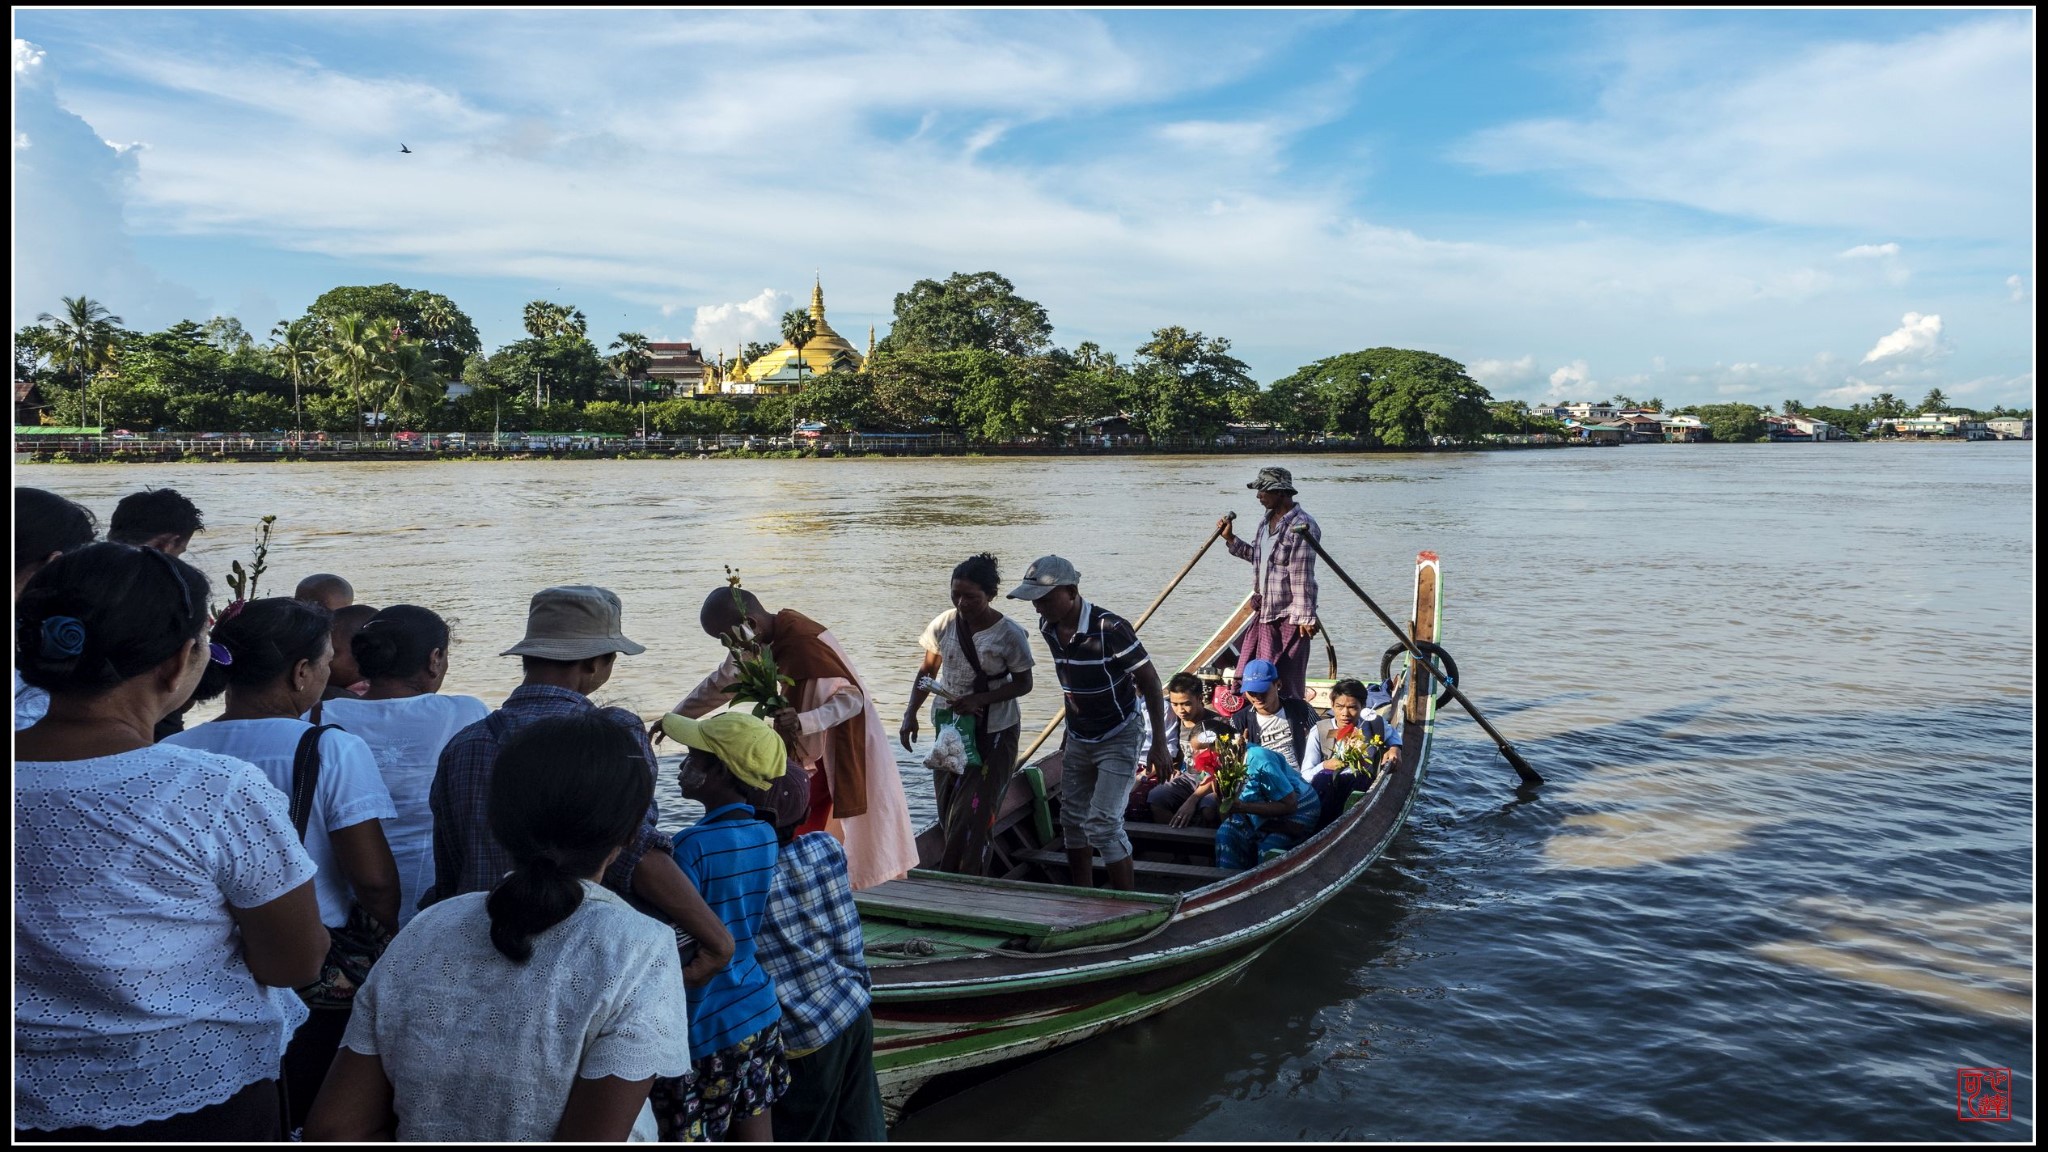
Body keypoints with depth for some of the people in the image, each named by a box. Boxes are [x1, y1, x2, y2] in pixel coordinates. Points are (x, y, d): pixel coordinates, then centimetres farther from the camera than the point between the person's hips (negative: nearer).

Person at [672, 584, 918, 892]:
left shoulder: (803, 642, -26)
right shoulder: (767, 640, 2)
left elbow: (852, 698, -25)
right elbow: (721, 683, 17)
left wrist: (803, 722, -39)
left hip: (840, 750, -9)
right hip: (811, 752, 9)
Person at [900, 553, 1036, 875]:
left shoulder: (1009, 634, -16)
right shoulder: (944, 624, -6)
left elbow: (1023, 683, -7)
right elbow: (927, 671, 5)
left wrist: (980, 699, -21)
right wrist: (910, 713, -7)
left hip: (993, 733, -4)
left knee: (972, 815, -6)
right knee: (948, 811, 10)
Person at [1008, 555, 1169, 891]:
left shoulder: (1110, 629, -27)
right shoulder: (1048, 628, -5)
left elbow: (1150, 682, -18)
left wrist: (1159, 745, -18)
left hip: (1118, 738, -7)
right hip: (1078, 739, 7)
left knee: (1102, 825, -13)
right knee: (1074, 820, 13)